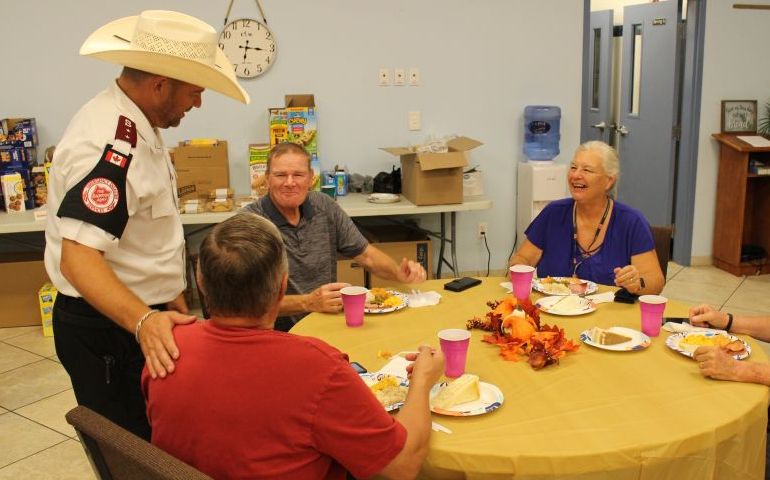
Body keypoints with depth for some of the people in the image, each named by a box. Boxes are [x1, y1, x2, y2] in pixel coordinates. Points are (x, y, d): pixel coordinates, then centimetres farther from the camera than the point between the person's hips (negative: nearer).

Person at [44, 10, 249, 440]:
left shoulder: (134, 126, 7)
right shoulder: (107, 146, -26)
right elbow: (78, 259, -33)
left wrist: (173, 303, 17)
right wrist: (144, 321, -45)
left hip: (138, 316, 9)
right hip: (107, 328, -9)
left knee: (156, 436, 20)